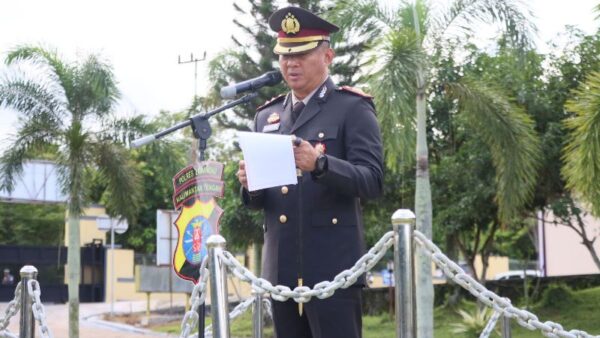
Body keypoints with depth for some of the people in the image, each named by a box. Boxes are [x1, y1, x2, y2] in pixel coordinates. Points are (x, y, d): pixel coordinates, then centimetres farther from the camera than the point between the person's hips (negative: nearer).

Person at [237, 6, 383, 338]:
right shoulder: (267, 116, 16)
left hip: (333, 269, -5)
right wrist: (249, 184, -4)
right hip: (282, 271, 6)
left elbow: (372, 181, -11)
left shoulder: (353, 108, 0)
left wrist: (320, 164, -27)